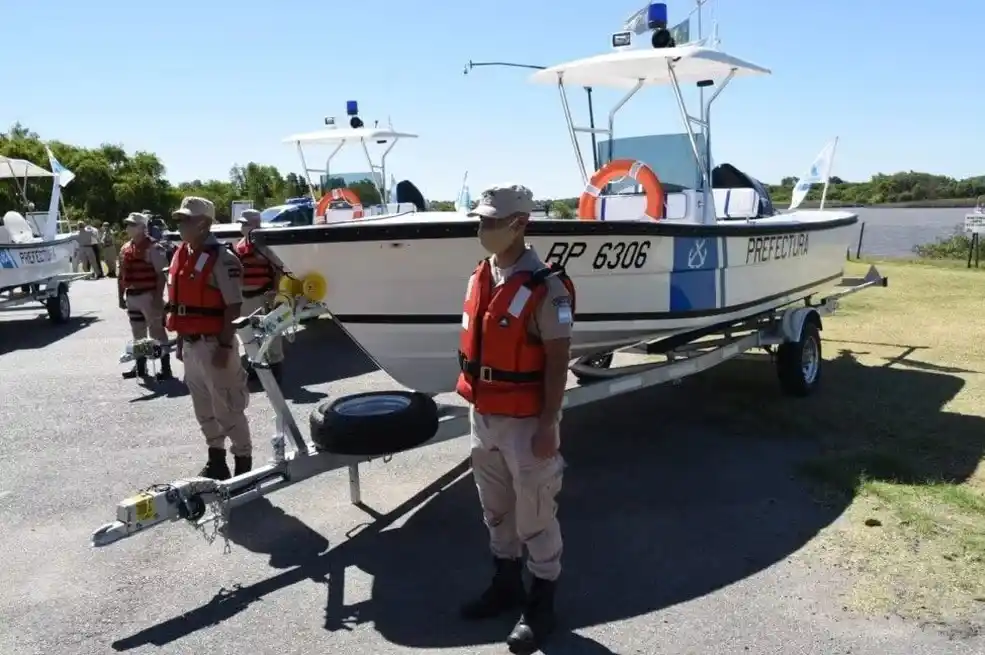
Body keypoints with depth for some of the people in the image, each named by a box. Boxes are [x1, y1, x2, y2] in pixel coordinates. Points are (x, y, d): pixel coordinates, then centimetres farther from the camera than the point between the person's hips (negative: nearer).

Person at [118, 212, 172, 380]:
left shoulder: (153, 248, -12)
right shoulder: (125, 249, 13)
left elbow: (162, 275, -17)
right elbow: (121, 275, 18)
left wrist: (158, 297, -21)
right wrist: (121, 296, 14)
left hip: (149, 295, -8)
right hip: (132, 296, 8)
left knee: (157, 332, -3)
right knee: (138, 334, 16)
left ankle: (166, 368, 2)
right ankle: (140, 366, 27)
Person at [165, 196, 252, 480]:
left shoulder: (222, 259, -14)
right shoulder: (180, 256, 11)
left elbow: (233, 307, -18)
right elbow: (179, 304, 17)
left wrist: (225, 346, -20)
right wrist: (180, 341, 17)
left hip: (213, 344, -8)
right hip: (191, 344, 9)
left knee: (228, 409, -1)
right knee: (204, 409, 17)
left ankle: (243, 461, 11)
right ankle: (216, 460, 30)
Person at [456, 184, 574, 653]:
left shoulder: (545, 287, -17)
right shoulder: (479, 277, 5)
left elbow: (557, 361, -16)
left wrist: (548, 426, -17)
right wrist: (474, 404, 14)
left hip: (524, 421, -7)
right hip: (483, 417, 8)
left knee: (535, 516, 7)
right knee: (495, 510, 21)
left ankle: (542, 602, 25)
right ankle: (506, 585, 39)